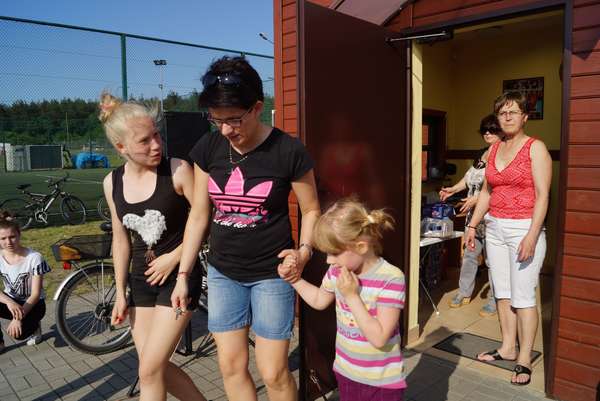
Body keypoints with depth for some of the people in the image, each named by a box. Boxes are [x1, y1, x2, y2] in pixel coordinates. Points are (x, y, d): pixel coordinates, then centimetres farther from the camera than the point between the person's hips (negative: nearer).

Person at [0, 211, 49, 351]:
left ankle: (34, 326, 8)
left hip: (32, 304, -3)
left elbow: (36, 294, -19)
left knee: (19, 333, -29)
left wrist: (18, 318, -29)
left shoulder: (34, 257, -20)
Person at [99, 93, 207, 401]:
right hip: (140, 280, 5)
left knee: (150, 371, -2)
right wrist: (120, 293, 10)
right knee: (158, 368, 13)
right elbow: (121, 239, 8)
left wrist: (174, 257, -14)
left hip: (178, 276, -5)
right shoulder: (113, 182, -1)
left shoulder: (178, 170, -16)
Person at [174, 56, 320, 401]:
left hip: (272, 274, -3)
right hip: (222, 273, 4)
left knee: (273, 372, 4)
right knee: (231, 366, 13)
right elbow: (198, 215, 4)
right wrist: (183, 275, 5)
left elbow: (311, 210, -1)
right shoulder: (207, 148, -3)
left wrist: (304, 250, -18)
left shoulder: (288, 151, -14)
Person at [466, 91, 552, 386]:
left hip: (524, 228, -6)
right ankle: (507, 348, 25)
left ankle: (524, 359, 10)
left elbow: (542, 195, -12)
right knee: (502, 292, 11)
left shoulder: (535, 148, -6)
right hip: (495, 228, 6)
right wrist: (473, 225, 12)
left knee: (523, 296, -2)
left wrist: (531, 236, -20)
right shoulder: (494, 149, 12)